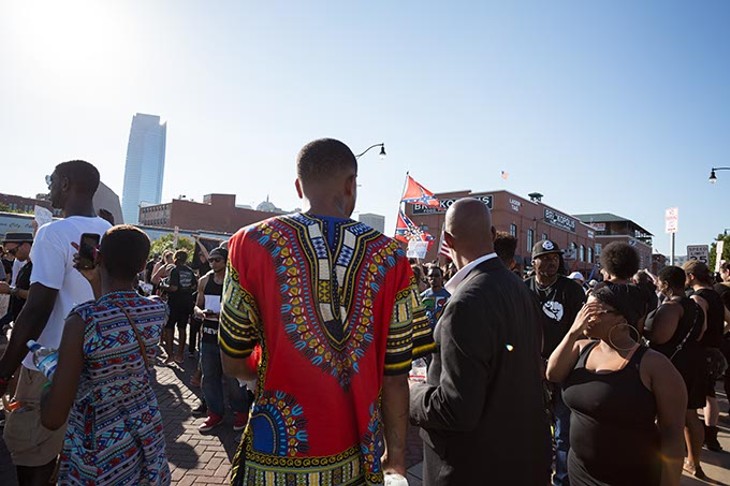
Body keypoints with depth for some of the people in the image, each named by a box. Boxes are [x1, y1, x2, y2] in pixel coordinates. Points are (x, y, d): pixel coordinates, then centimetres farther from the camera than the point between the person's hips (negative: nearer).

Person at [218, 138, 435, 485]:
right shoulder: (389, 258, -10)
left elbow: (233, 364, -5)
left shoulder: (254, 243, -11)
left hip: (276, 456, -1)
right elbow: (395, 375, -7)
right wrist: (396, 450, 9)